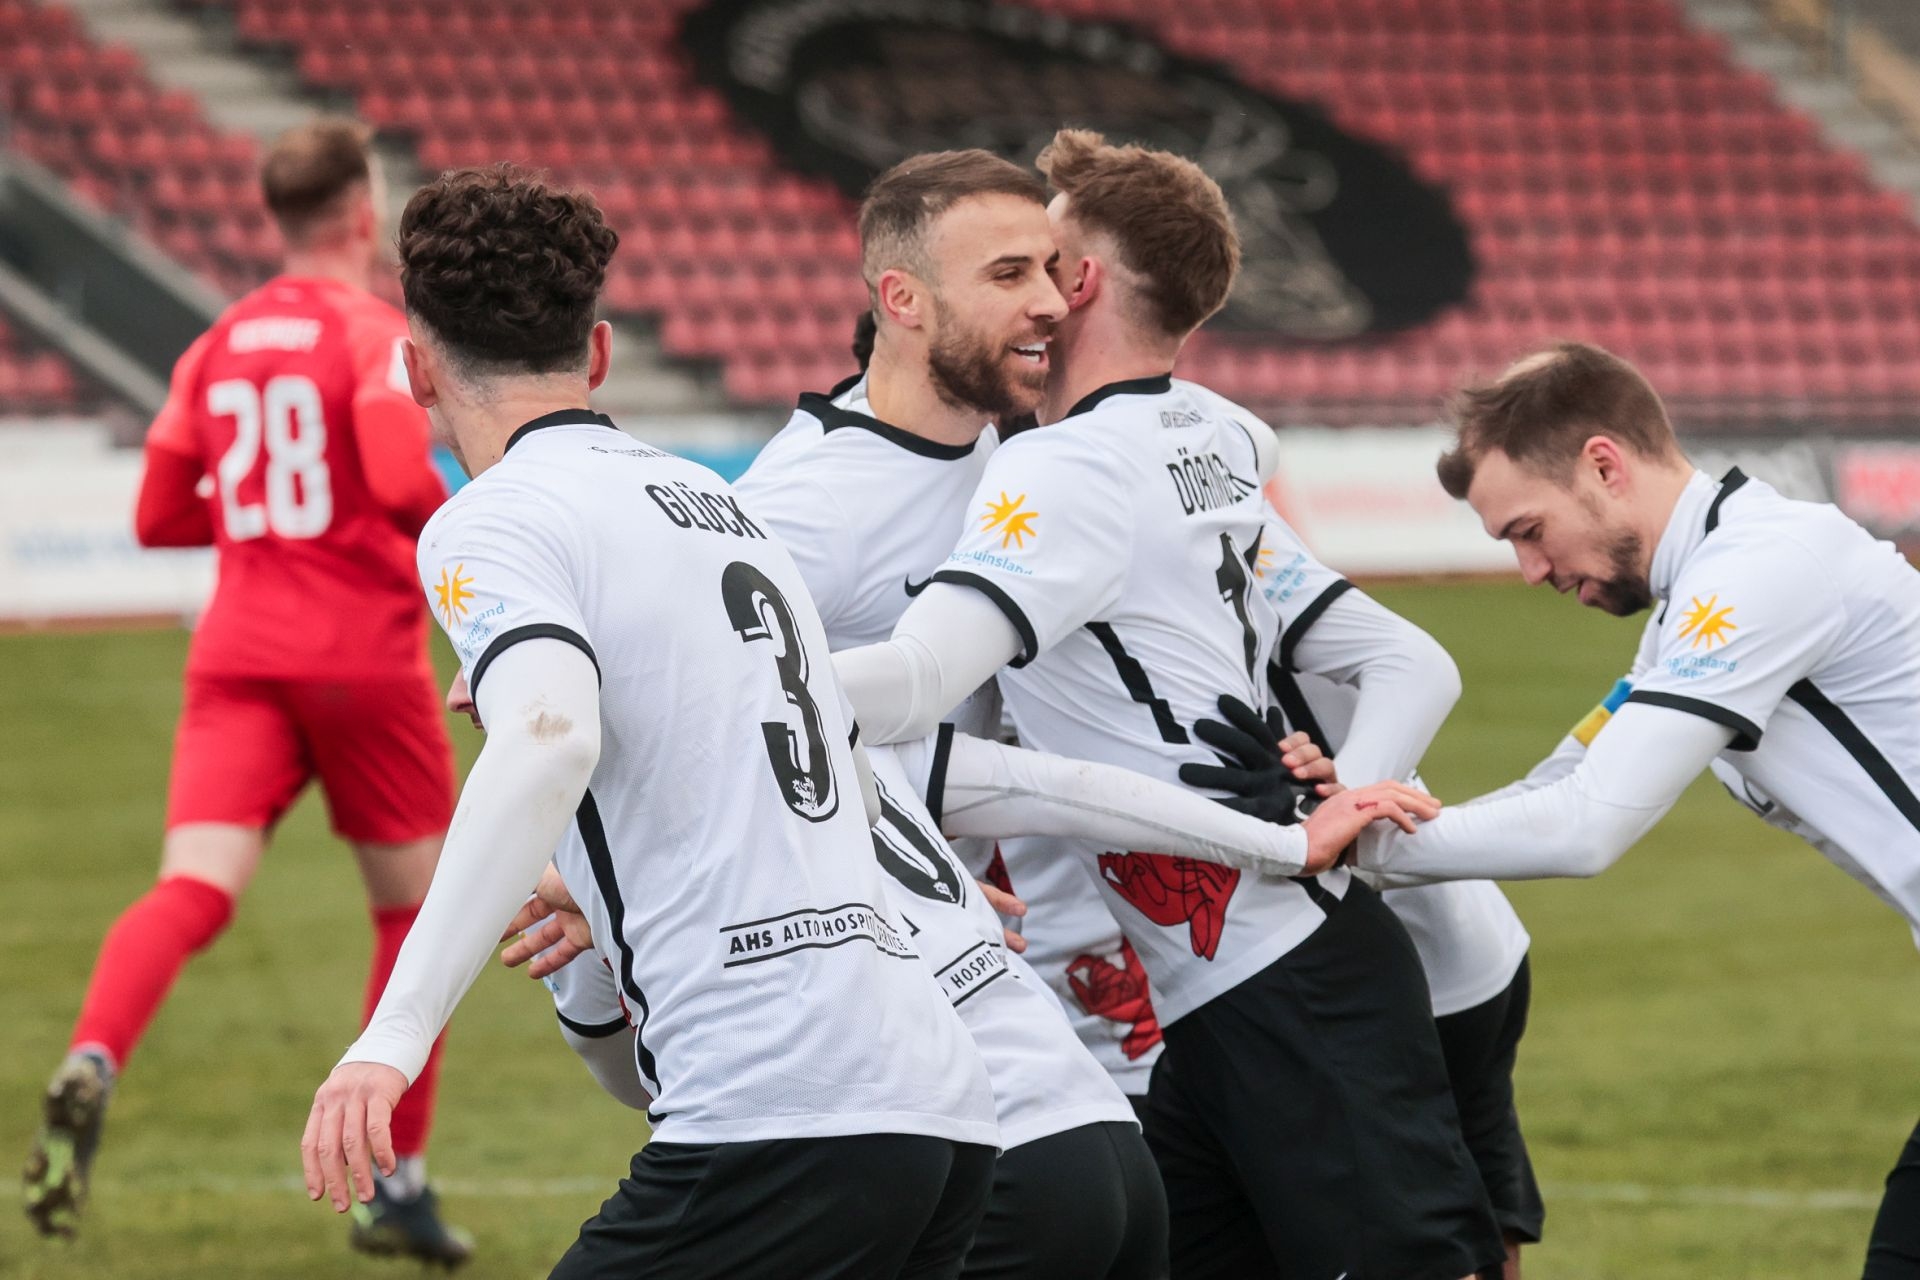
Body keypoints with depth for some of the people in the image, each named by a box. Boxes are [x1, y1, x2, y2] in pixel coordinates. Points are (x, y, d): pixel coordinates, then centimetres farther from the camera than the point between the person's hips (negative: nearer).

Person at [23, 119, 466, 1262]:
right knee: (413, 908, 14)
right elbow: (400, 480, -21)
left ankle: (91, 1066, -42)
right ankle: (399, 1186, 17)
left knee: (194, 889, -12)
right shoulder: (371, 330, -5)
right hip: (365, 657, -4)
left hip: (238, 657, 4)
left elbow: (159, 517, 15)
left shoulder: (220, 343, 13)